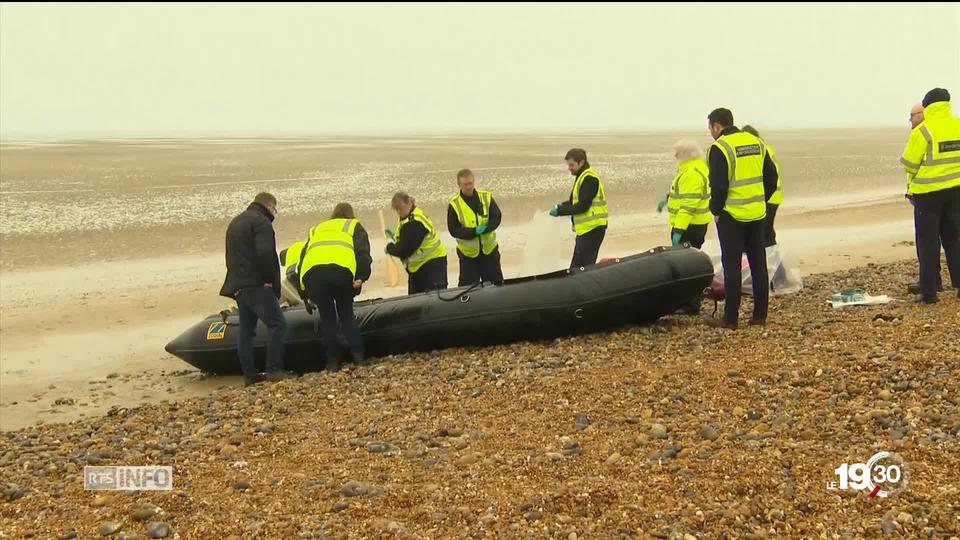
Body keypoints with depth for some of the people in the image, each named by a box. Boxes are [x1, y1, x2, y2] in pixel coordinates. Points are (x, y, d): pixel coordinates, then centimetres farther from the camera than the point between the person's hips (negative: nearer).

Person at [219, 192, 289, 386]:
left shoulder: (235, 223, 22)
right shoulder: (261, 222, -10)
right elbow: (265, 254, -22)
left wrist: (237, 281, 20)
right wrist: (269, 279, -13)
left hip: (238, 286, 10)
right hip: (257, 286, -9)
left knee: (246, 330, 11)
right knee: (277, 324, -8)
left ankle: (249, 374, 13)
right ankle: (273, 370, -12)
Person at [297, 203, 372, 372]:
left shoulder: (316, 230, 38)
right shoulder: (353, 226, 28)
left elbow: (302, 256, 35)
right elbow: (363, 252, 8)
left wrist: (304, 290, 38)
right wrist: (361, 276, 0)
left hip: (311, 272, 2)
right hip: (340, 270, -2)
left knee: (327, 317, 14)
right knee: (346, 313, 14)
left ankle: (332, 361, 14)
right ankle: (358, 357, 10)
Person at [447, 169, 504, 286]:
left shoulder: (486, 197, -4)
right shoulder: (454, 204, -10)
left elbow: (496, 217, -6)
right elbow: (453, 230, -13)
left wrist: (484, 229, -26)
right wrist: (474, 232, -26)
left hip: (489, 249, 2)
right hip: (468, 252, -2)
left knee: (496, 283, 14)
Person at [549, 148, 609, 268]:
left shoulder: (589, 179, -16)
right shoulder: (582, 176, 16)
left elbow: (582, 206, -21)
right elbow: (576, 201, 22)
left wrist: (560, 211, -15)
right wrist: (561, 206, 4)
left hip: (592, 228, -10)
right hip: (585, 229, 10)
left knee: (581, 267, -9)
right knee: (576, 267, 14)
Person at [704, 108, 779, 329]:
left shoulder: (720, 148, -13)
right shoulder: (756, 143, 9)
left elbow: (718, 186, -18)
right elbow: (771, 177, 12)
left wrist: (715, 210, -4)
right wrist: (760, 202, 17)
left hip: (732, 215, -6)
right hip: (757, 214, 7)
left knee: (732, 267, -1)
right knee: (758, 264, 12)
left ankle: (730, 319, 3)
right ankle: (760, 314, 17)